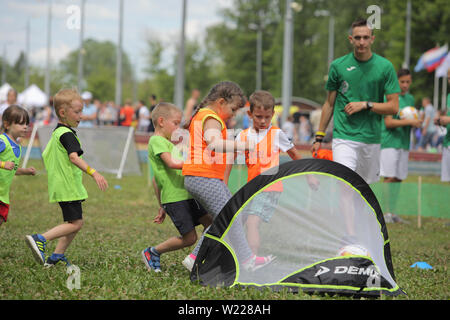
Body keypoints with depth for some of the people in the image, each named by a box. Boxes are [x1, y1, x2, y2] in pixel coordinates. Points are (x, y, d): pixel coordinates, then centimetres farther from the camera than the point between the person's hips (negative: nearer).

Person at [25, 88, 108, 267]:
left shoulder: (56, 132, 15)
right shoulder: (67, 134, -16)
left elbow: (45, 156, 25)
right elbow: (74, 157, -29)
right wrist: (94, 173, -37)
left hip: (60, 185, 10)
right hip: (69, 187, -10)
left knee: (76, 221, 14)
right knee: (75, 223, -9)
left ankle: (57, 256, 13)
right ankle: (40, 239, -15)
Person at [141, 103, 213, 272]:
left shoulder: (167, 142, 24)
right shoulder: (156, 141, -6)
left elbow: (156, 179, 25)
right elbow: (172, 163, -22)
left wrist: (162, 207, 25)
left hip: (186, 194, 9)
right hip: (174, 198, -9)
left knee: (210, 222, -1)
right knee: (189, 238, -9)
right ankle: (153, 252, 9)